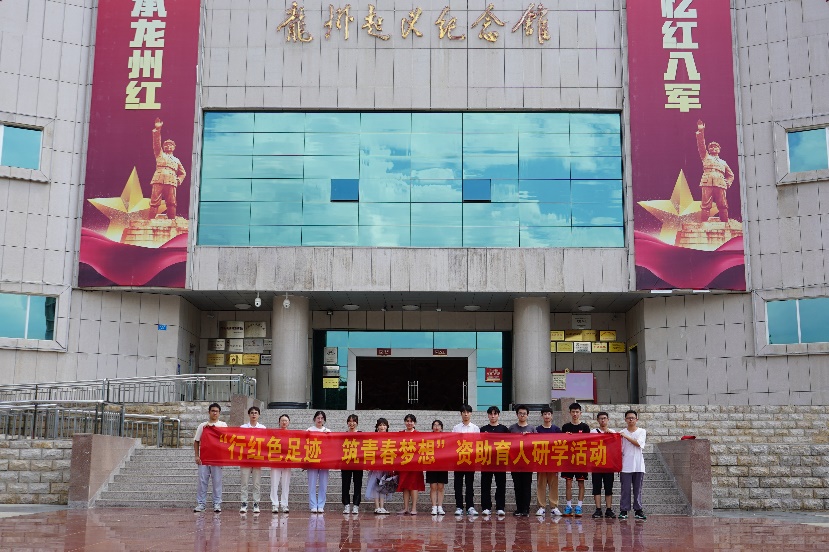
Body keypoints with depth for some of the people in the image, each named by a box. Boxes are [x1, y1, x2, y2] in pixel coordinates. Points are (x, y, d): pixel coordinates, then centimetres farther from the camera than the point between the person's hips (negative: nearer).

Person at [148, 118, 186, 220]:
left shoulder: (176, 160, 29)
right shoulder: (160, 154, 24)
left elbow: (183, 173, 34)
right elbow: (156, 143, 10)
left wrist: (179, 180, 14)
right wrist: (157, 129, -2)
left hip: (171, 182, 2)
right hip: (158, 181, -2)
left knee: (171, 203, -6)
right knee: (154, 202, -10)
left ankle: (172, 221, -8)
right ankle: (151, 220, -15)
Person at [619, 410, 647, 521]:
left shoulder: (642, 431, 6)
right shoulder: (621, 433, 7)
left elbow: (638, 444, -11)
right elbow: (620, 449, 6)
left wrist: (626, 436, -13)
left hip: (638, 465, 0)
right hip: (626, 466, 0)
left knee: (638, 489, 4)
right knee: (625, 489, -1)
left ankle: (638, 510, 10)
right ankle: (623, 511, 3)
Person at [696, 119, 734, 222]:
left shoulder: (723, 162, 32)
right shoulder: (706, 157, 26)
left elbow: (731, 175, 35)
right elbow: (701, 144, 15)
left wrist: (728, 183, 14)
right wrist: (700, 131, 6)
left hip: (720, 185, 2)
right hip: (707, 184, -2)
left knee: (723, 206, -7)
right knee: (705, 206, -13)